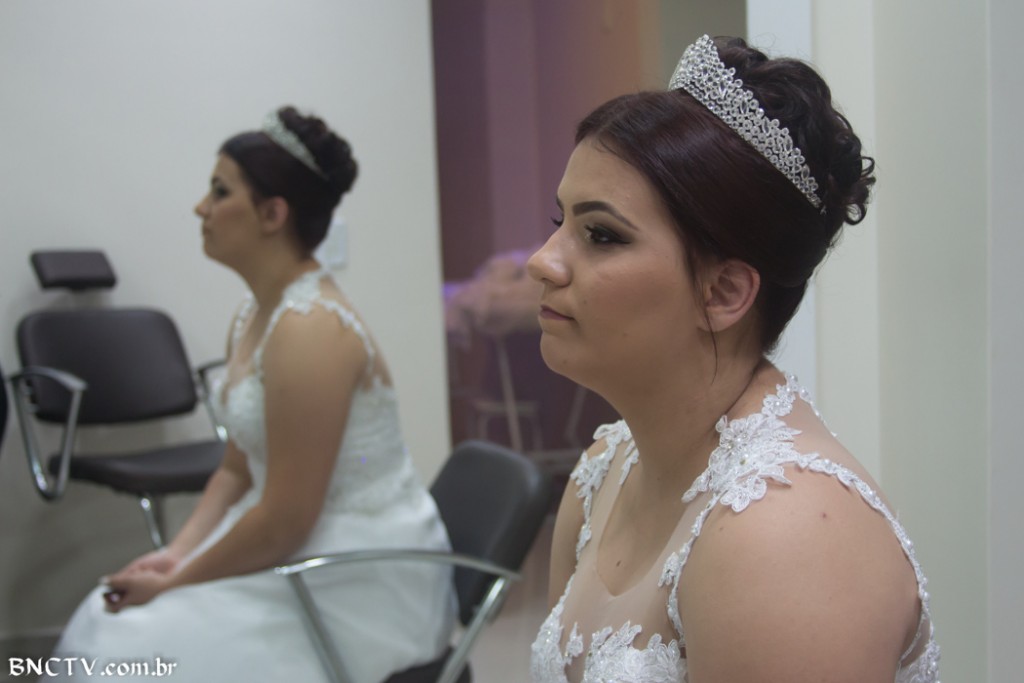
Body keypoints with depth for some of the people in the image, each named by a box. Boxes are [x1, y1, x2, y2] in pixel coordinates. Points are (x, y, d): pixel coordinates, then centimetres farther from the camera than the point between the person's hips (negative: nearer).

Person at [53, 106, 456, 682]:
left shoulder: (309, 329, -22)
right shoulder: (254, 315, 8)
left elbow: (283, 521, -21)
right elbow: (238, 472, 14)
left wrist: (173, 583, -11)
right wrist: (176, 555, 1)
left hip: (363, 579, -9)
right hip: (307, 550, 9)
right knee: (108, 622, 3)